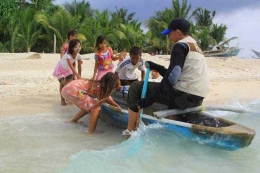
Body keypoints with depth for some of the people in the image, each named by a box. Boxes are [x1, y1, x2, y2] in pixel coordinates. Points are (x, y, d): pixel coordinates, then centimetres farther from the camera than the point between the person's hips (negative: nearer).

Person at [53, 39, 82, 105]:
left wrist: (79, 77, -10)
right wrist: (78, 76, -50)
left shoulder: (78, 56, -22)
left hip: (68, 69, 5)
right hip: (61, 68, -5)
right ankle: (62, 99, 3)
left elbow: (79, 67, -12)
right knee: (63, 83, -10)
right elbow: (71, 67, -45)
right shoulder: (68, 55, -39)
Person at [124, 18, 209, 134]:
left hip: (183, 96, -10)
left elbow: (173, 75, -22)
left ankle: (130, 131, -1)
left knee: (136, 87, -3)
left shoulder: (180, 46, -8)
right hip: (196, 98, 10)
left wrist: (150, 98, -22)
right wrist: (155, 66, 22)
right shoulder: (194, 45, 20)